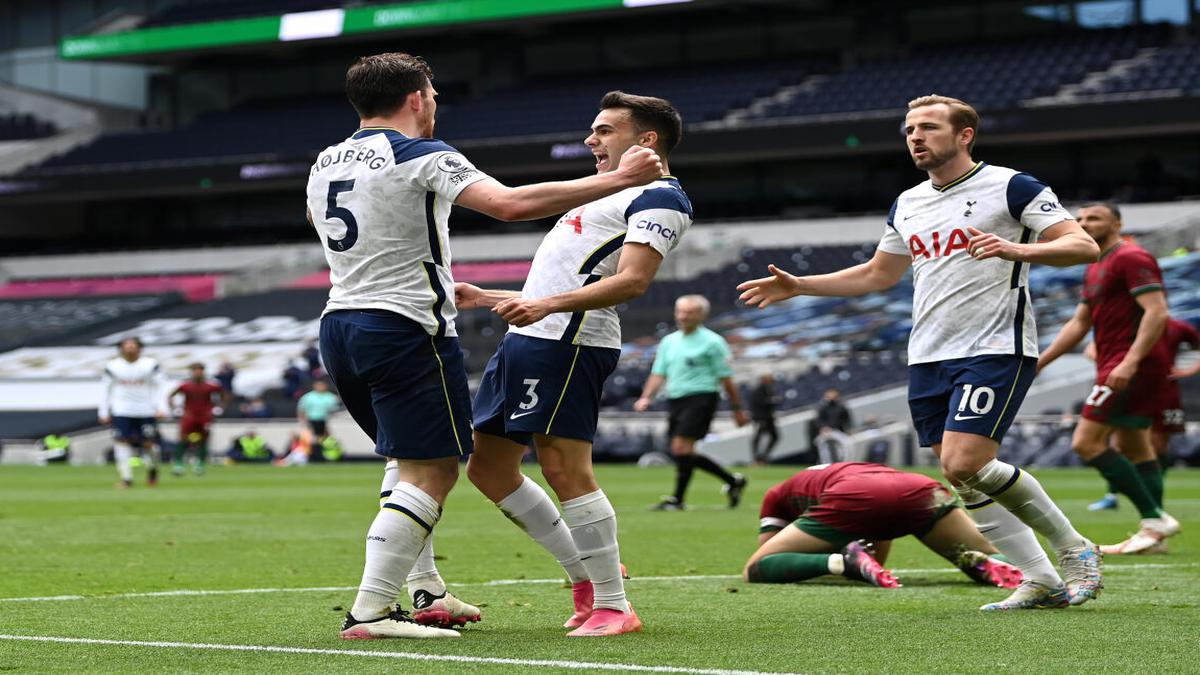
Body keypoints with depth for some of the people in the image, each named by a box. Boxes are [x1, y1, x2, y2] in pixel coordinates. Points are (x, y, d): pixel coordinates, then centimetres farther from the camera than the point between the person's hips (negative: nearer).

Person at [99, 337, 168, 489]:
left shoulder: (151, 365, 1)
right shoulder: (112, 367, 3)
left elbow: (160, 387, 3)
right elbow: (105, 390, 8)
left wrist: (161, 408, -8)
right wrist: (103, 413, 4)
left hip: (146, 412, 0)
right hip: (121, 412, 0)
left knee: (149, 443, 0)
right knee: (122, 443, -11)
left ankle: (152, 470, 29)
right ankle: (126, 478, -5)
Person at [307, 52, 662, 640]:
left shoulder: (325, 162, 12)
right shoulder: (422, 156, -11)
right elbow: (511, 204, -23)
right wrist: (618, 179, -17)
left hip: (339, 324, 9)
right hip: (405, 328, -9)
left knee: (410, 463, 23)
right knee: (431, 473, -6)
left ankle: (427, 592, 23)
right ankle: (369, 613, -15)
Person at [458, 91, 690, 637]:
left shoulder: (658, 196, -4)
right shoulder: (610, 197, 29)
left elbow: (632, 281, -19)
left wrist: (548, 304, -29)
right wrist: (484, 298, 32)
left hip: (568, 344, -11)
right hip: (528, 340, 11)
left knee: (564, 469, -14)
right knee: (488, 469, 9)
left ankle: (613, 607, -6)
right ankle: (586, 575, 18)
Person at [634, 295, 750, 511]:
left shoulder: (711, 342, -3)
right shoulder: (669, 341, 15)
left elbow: (726, 378, -2)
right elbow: (658, 373, 17)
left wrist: (737, 409, -2)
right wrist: (646, 397, 2)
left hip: (700, 398, -7)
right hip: (675, 399, 7)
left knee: (681, 447, -16)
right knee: (682, 453, 6)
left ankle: (677, 499, -8)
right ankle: (733, 481, 22)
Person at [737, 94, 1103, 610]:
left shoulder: (1011, 187, -5)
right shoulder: (907, 205, 16)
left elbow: (1084, 246, -11)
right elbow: (878, 275, 29)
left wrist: (1018, 249, -29)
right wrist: (798, 286, 21)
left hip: (994, 350, -7)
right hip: (928, 356, 7)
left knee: (963, 464, -20)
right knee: (962, 479, 2)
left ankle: (1074, 549, -3)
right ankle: (1042, 580, 11)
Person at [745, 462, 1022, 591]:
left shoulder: (777, 494, 37)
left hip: (854, 499, -4)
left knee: (755, 570, 6)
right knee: (990, 565, 18)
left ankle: (844, 561, -18)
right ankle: (989, 565, -19)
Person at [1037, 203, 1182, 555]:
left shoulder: (1131, 258, -11)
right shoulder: (1096, 268, 21)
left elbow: (1157, 312, -20)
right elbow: (1079, 323, 26)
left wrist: (1130, 362, -29)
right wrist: (1039, 362, 21)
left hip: (1130, 368, -11)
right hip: (1117, 365, 11)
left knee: (1086, 443, -15)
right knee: (1134, 448, 11)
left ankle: (1154, 518, -15)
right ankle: (1153, 529, 11)